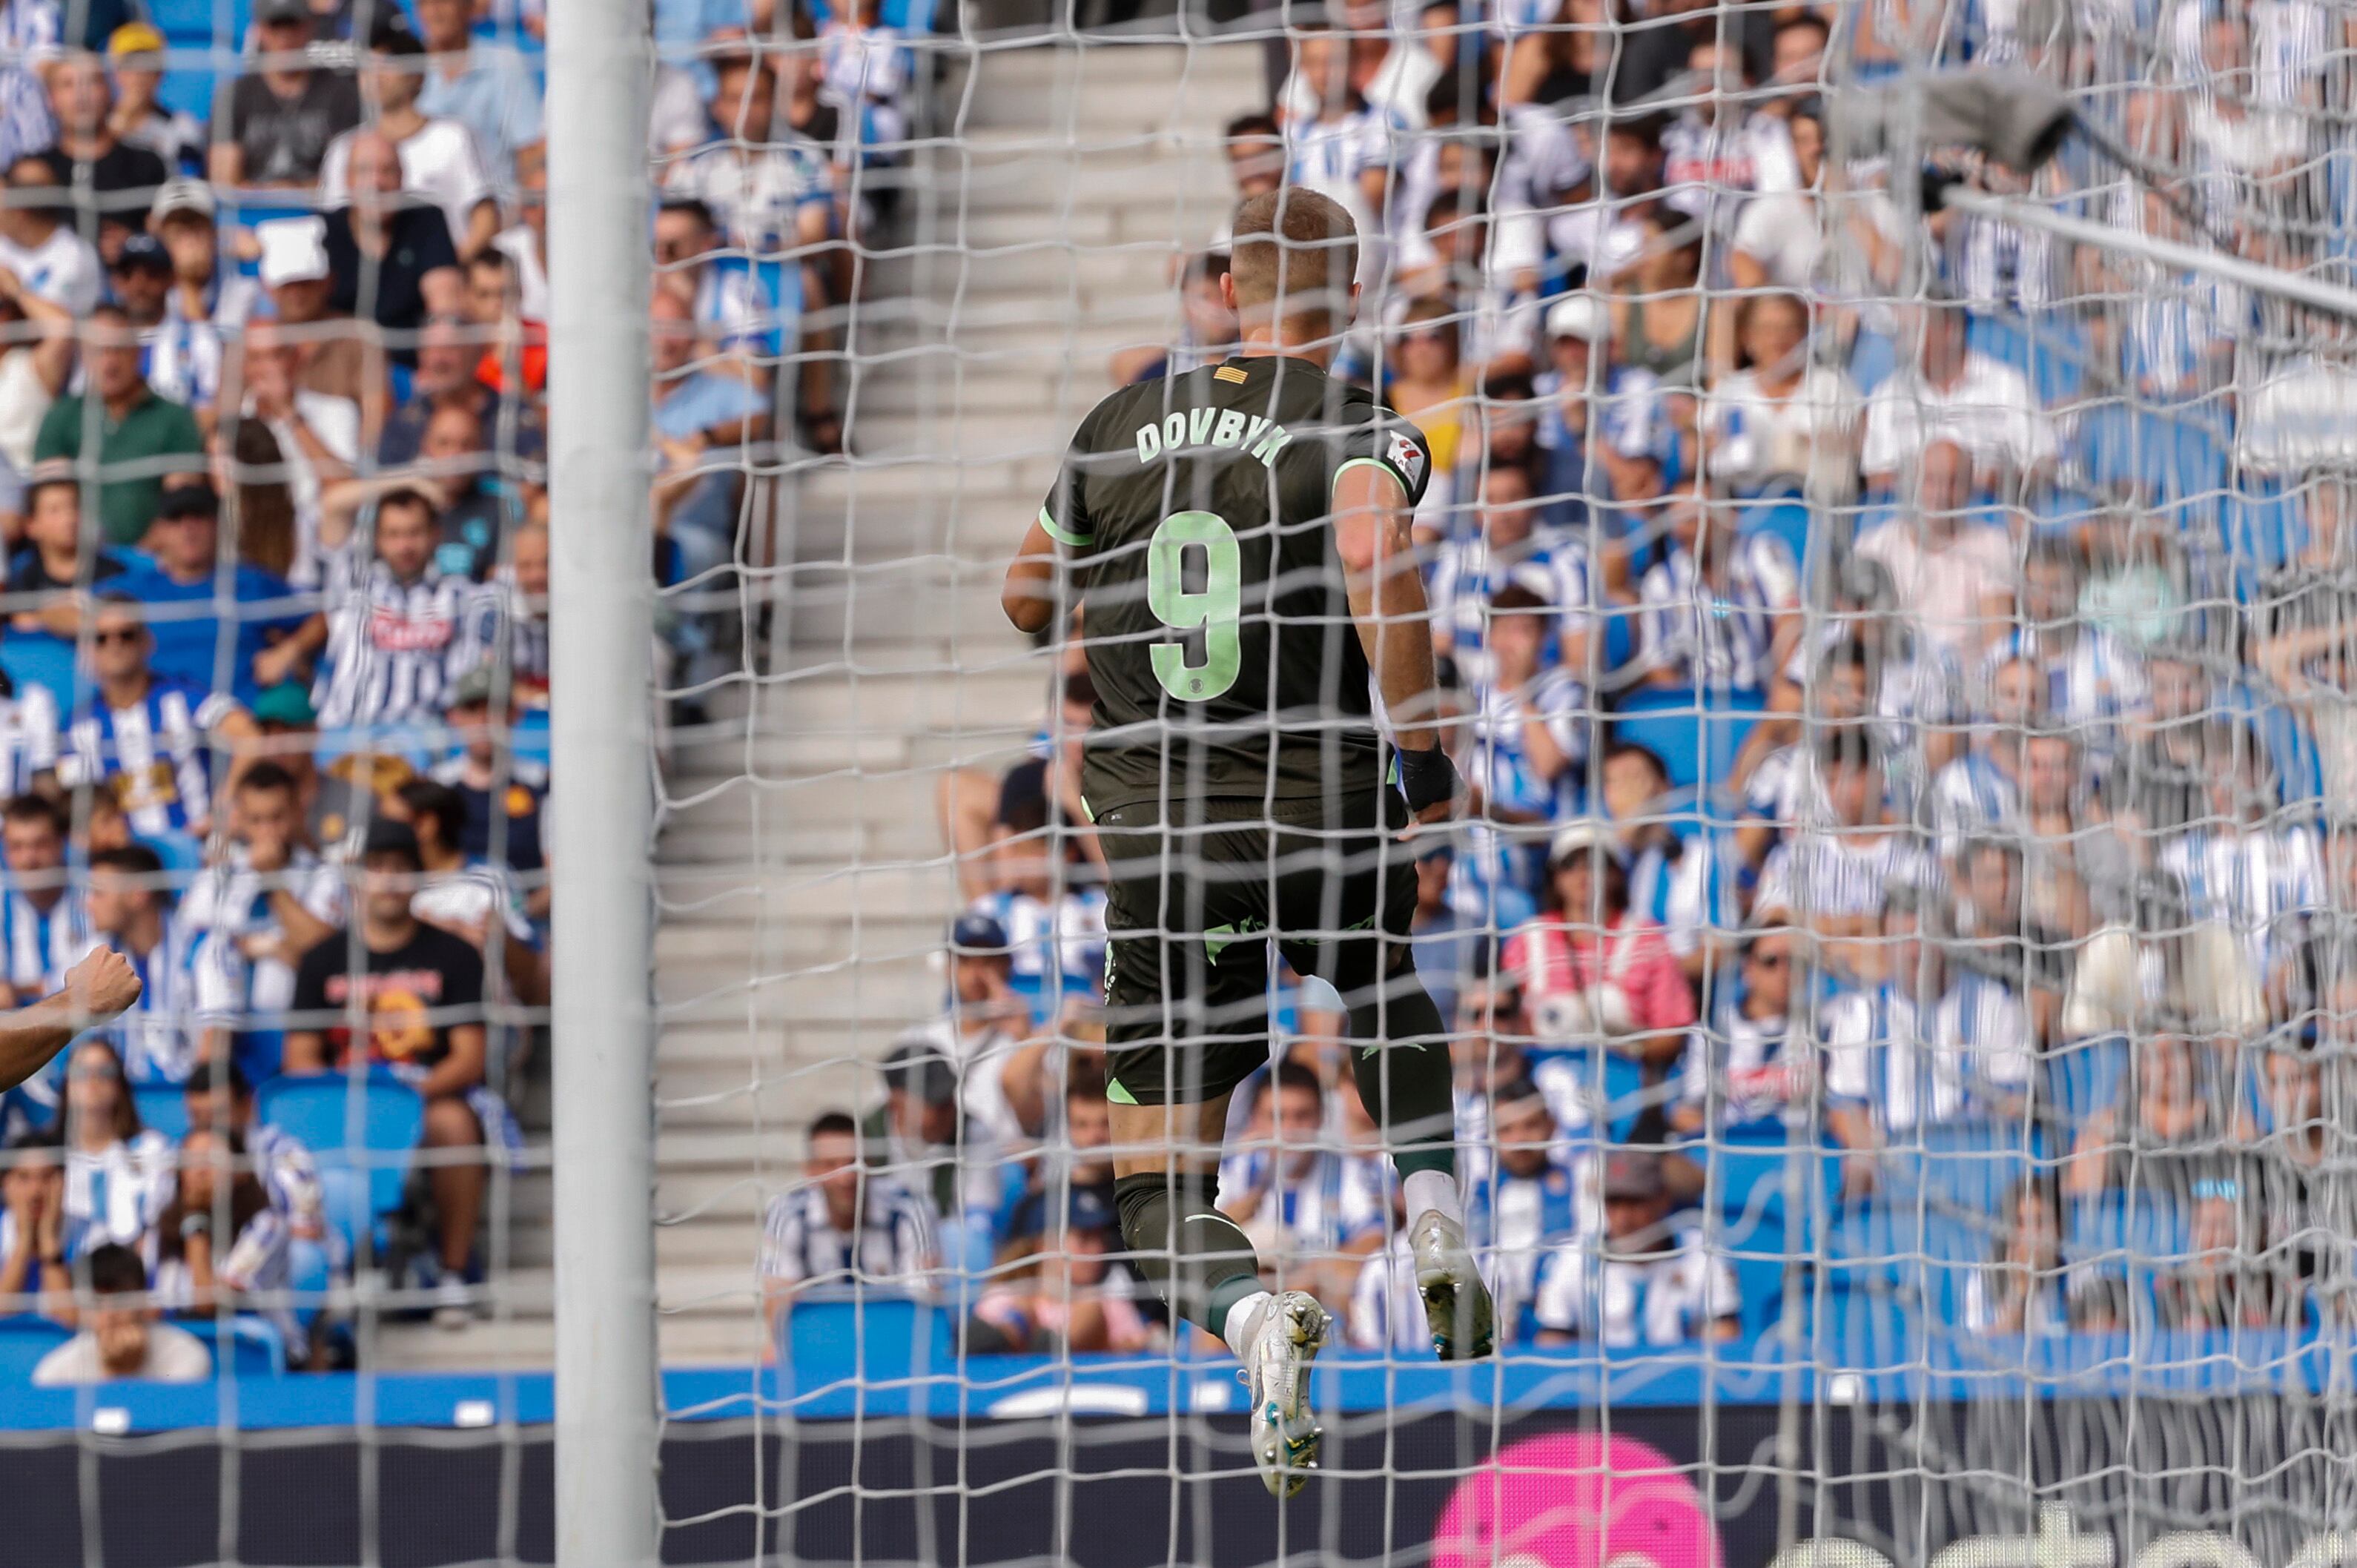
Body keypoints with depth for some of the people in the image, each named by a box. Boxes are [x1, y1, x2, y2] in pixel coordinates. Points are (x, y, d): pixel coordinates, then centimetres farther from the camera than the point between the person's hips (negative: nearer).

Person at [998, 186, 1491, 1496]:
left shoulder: (1125, 423, 7)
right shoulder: (1362, 429, -5)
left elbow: (1028, 599, 19)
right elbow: (1375, 556, -27)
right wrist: (1425, 751, -19)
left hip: (1156, 839, 1)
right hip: (1328, 820, -1)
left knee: (1165, 1185, 5)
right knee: (1390, 999, 34)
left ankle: (1253, 1315, -27)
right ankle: (1437, 1204, 8)